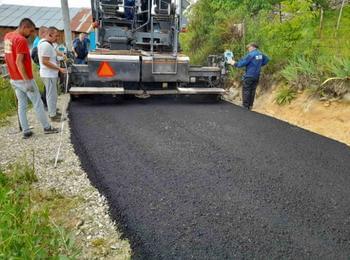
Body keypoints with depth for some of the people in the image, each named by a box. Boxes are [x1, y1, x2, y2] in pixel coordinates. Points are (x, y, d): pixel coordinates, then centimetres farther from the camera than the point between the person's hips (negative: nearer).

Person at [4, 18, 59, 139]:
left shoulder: (7, 36, 10)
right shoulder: (21, 40, -18)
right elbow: (19, 62, -23)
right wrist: (27, 81, -22)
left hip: (14, 79, 8)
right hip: (24, 79, -8)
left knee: (21, 105, 10)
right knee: (37, 103, 4)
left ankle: (25, 131, 15)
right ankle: (47, 127, 14)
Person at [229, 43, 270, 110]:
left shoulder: (251, 54, -15)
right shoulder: (260, 54, 10)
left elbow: (243, 62, -15)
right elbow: (266, 60, 24)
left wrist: (235, 64, -2)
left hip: (249, 76, -8)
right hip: (256, 76, 8)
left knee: (246, 91, -2)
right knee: (252, 91, 11)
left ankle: (245, 106, -3)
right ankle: (250, 106, 15)